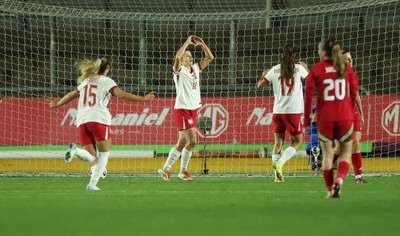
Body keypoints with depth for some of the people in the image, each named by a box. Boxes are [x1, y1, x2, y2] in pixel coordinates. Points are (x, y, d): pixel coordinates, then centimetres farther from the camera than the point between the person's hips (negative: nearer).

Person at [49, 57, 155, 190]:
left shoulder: (86, 81, 23)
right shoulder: (106, 81, 6)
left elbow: (71, 95, 33)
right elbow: (121, 94, -8)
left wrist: (57, 104, 50)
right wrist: (142, 99, -7)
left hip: (82, 120, 5)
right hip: (99, 119, -5)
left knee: (90, 157, 5)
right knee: (104, 153, 7)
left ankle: (75, 151, -27)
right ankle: (92, 184, -6)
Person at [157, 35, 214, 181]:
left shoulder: (196, 69, 12)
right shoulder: (180, 70, -7)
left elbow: (210, 58, 15)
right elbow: (177, 56, -27)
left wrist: (202, 44, 2)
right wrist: (187, 42, -19)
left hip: (193, 109, 7)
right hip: (182, 110, -7)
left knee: (182, 143, 8)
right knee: (192, 141, -12)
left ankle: (165, 169, 16)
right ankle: (183, 171, -3)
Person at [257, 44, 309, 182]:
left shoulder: (274, 70, 3)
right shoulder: (299, 69, -1)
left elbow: (259, 86, 12)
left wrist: (263, 75, 31)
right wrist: (305, 67, 34)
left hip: (278, 111, 3)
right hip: (293, 112, -3)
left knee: (278, 142, 10)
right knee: (298, 141, 8)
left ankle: (278, 175, 6)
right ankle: (280, 163, -13)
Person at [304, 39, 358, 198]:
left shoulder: (316, 69, -2)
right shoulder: (346, 68, 4)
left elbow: (309, 94, -3)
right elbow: (354, 93, 6)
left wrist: (307, 117, 3)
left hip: (324, 118, -1)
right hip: (345, 117, 1)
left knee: (327, 153, 9)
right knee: (346, 152, 10)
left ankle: (330, 190, 8)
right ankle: (339, 180, -15)